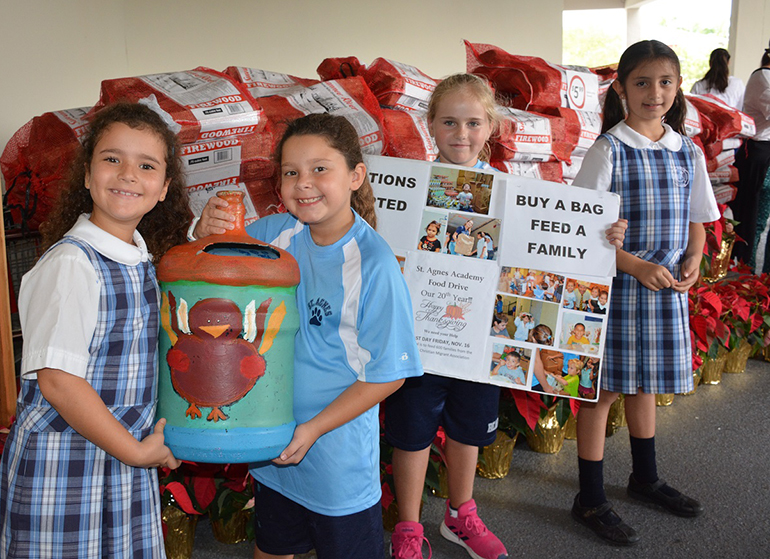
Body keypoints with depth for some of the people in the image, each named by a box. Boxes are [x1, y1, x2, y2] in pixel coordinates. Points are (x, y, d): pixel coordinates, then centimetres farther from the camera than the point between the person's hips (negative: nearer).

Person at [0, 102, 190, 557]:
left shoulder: (142, 259, 7)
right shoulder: (72, 263, -17)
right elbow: (56, 379, -20)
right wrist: (135, 450, -13)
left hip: (126, 456, 7)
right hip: (63, 467, -7)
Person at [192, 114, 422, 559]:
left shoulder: (374, 264, -23)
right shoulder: (278, 232, -6)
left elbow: (388, 373, -18)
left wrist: (313, 428, -18)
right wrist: (206, 231, -15)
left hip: (338, 454, -5)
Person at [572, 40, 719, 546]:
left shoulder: (688, 153, 6)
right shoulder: (609, 150, -11)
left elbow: (696, 219, 16)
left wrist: (693, 259, -3)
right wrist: (637, 266, -19)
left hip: (667, 287, 5)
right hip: (616, 286, -5)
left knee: (645, 383, 20)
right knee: (606, 387, 3)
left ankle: (646, 479, 40)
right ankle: (591, 499, 17)